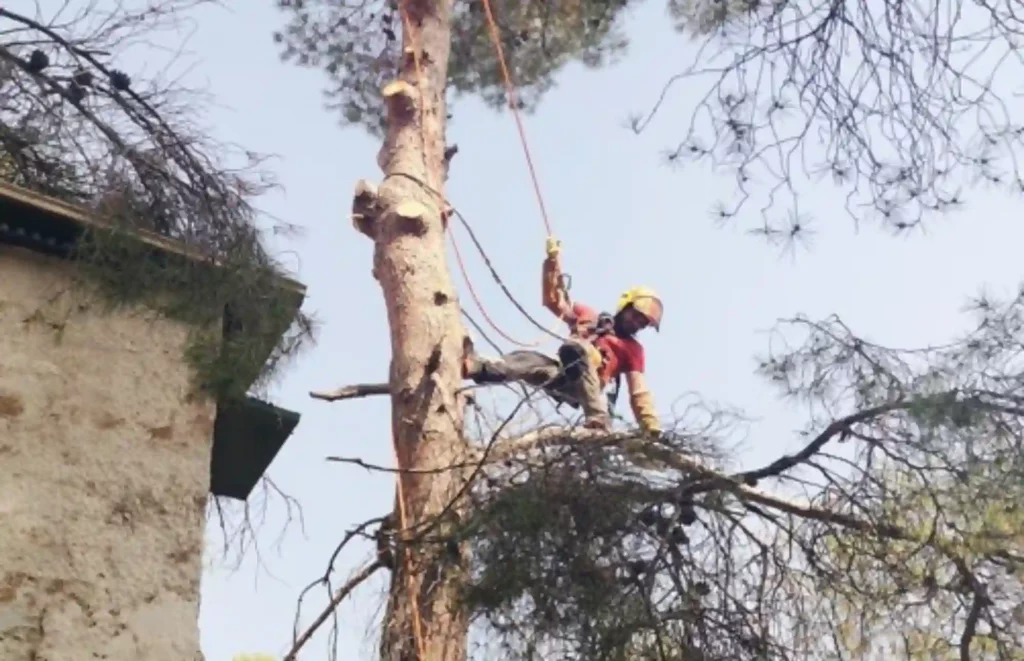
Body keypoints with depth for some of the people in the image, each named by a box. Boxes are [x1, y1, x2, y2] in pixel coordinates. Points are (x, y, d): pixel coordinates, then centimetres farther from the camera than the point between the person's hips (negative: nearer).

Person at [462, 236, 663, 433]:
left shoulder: (633, 349, 21)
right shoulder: (591, 317, 28)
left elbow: (639, 392, 14)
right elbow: (554, 300, 24)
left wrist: (652, 428, 1)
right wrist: (553, 261, 13)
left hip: (584, 387, -3)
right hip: (562, 377, 3)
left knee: (573, 348, -36)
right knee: (526, 359, -30)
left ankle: (598, 419, -52)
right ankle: (478, 367, -60)